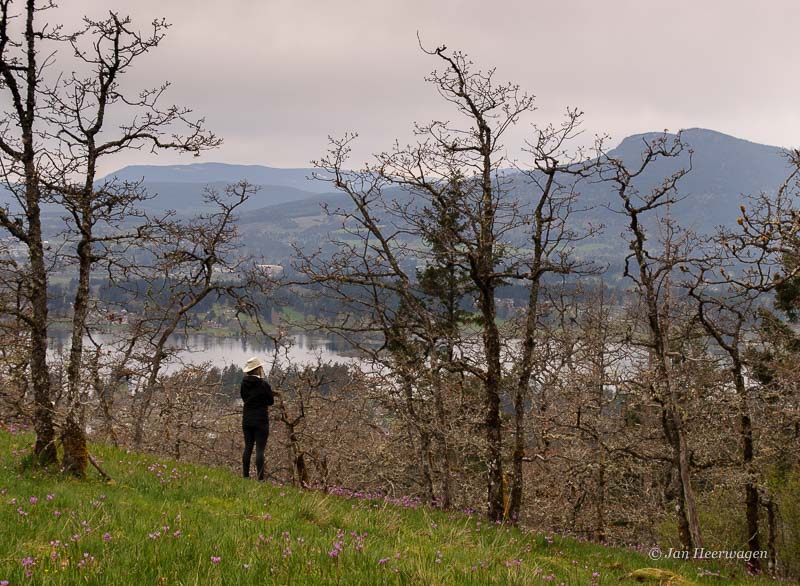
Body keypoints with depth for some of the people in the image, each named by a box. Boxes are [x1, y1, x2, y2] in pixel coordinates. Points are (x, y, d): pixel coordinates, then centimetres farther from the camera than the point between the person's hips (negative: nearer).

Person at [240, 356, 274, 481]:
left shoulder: (244, 383, 1)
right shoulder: (263, 384, -14)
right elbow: (271, 401, -2)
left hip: (247, 420, 5)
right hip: (261, 420, -5)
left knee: (248, 447, 13)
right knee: (260, 449, -4)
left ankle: (245, 476, 16)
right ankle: (260, 478, -6)